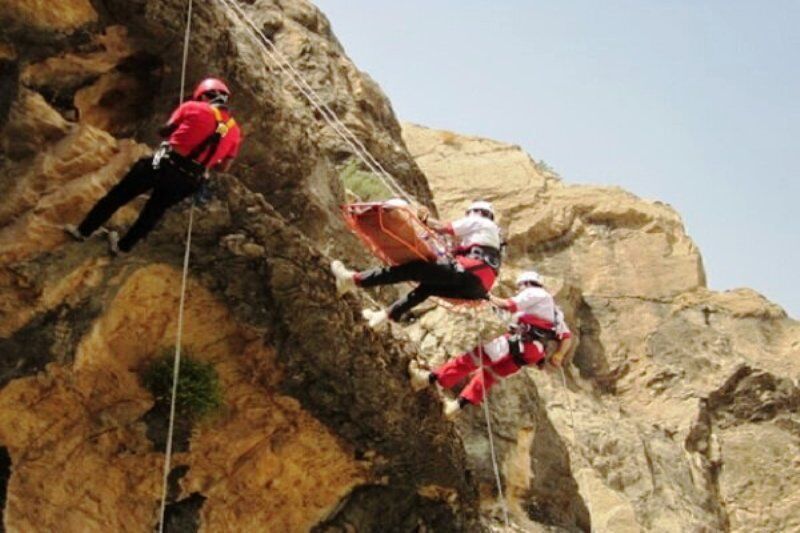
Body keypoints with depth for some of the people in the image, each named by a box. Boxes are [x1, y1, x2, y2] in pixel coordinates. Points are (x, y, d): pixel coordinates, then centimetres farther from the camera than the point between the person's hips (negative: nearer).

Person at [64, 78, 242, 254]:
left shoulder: (193, 107, -1)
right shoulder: (234, 130, 7)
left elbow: (164, 131, 10)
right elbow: (224, 166, 13)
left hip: (165, 164, -3)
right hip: (188, 181, 3)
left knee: (118, 195, 15)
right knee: (155, 210, 26)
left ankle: (84, 230, 25)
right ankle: (123, 245, 38)